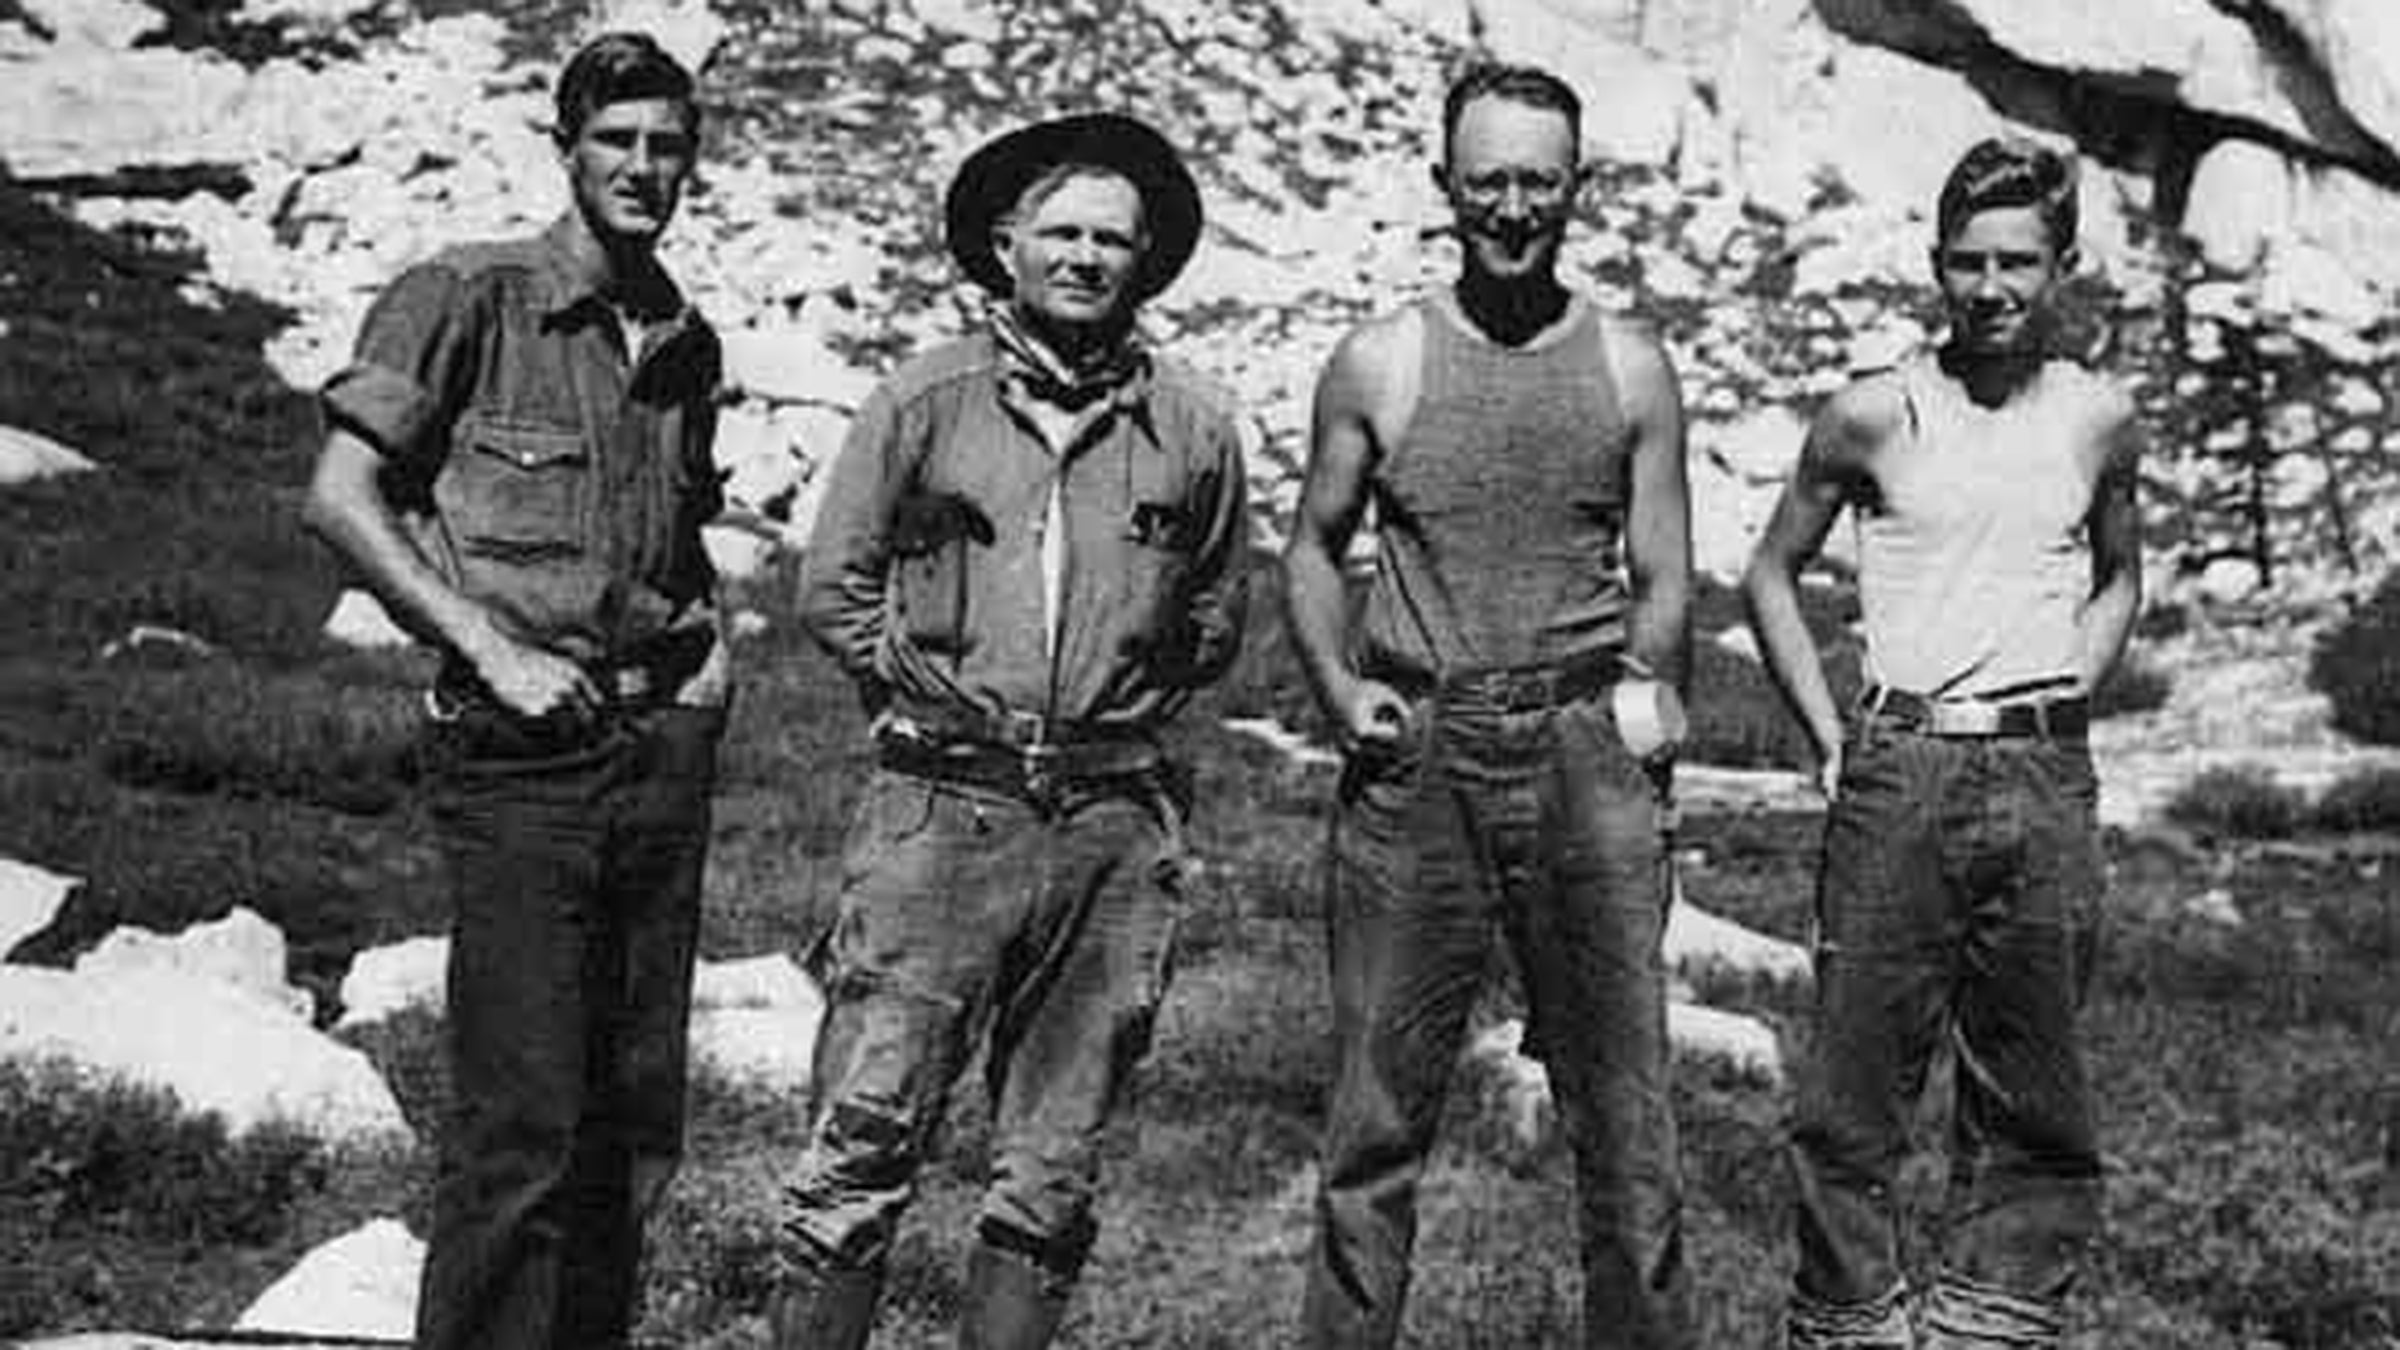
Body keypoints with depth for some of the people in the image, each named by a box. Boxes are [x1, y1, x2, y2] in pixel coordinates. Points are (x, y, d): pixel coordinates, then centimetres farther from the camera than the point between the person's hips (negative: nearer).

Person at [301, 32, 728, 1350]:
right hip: (520, 749, -6)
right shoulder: (464, 298, -4)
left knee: (637, 1115, 10)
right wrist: (494, 649, -14)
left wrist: (708, 635, 9)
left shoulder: (687, 341, 14)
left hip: (664, 745, 6)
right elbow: (341, 498, -8)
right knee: (520, 1119, -8)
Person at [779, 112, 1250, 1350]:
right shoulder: (925, 400, 2)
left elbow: (1214, 622, 18)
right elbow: (832, 588, 8)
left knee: (1051, 1175, 8)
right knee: (864, 1147, -3)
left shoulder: (1192, 429, 6)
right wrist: (940, 706, 5)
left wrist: (1114, 718, 11)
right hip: (942, 810, -2)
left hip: (1114, 827, 2)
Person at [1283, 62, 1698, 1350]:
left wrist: (1648, 686, -8)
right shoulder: (1376, 364, 6)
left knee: (1622, 1104, 2)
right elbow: (1313, 545, 15)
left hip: (1585, 755, 0)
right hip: (1414, 758, 0)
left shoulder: (1633, 368, 7)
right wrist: (1338, 685, -1)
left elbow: (1663, 576, 10)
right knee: (1377, 1102, 3)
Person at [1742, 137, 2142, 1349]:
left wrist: (2070, 696, 10)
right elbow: (1771, 575, 10)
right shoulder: (1873, 417, 0)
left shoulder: (2099, 420, 7)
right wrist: (1830, 737, 2)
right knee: (1855, 1081, -1)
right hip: (1901, 779, -2)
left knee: (2030, 1099, 7)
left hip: (2045, 784, 2)